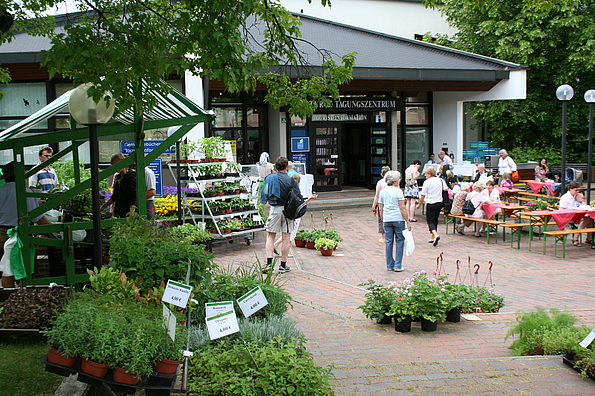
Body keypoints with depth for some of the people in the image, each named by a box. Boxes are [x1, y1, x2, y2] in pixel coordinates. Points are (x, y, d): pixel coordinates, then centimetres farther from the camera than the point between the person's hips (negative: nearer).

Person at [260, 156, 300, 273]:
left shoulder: (270, 178, -1)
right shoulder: (292, 181, -3)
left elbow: (264, 195, 0)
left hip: (275, 209, 0)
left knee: (270, 236, 9)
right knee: (286, 238, 6)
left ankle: (269, 262, -3)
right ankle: (283, 265, 11)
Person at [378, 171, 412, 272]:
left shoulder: (382, 192, 8)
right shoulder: (398, 191, -9)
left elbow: (381, 208, 11)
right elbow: (402, 208, -11)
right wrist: (408, 222, -8)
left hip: (387, 220, 5)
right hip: (398, 219, -5)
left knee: (389, 242, 10)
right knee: (399, 241, 4)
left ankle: (389, 265, 14)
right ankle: (398, 266, 3)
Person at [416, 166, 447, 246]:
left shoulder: (427, 182, -10)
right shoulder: (440, 180, 5)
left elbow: (423, 195, -8)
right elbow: (446, 189, 0)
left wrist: (419, 204, 3)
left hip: (431, 204, -6)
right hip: (439, 203, 6)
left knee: (430, 220, 0)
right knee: (435, 220, 16)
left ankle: (436, 235, -23)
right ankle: (432, 238, 21)